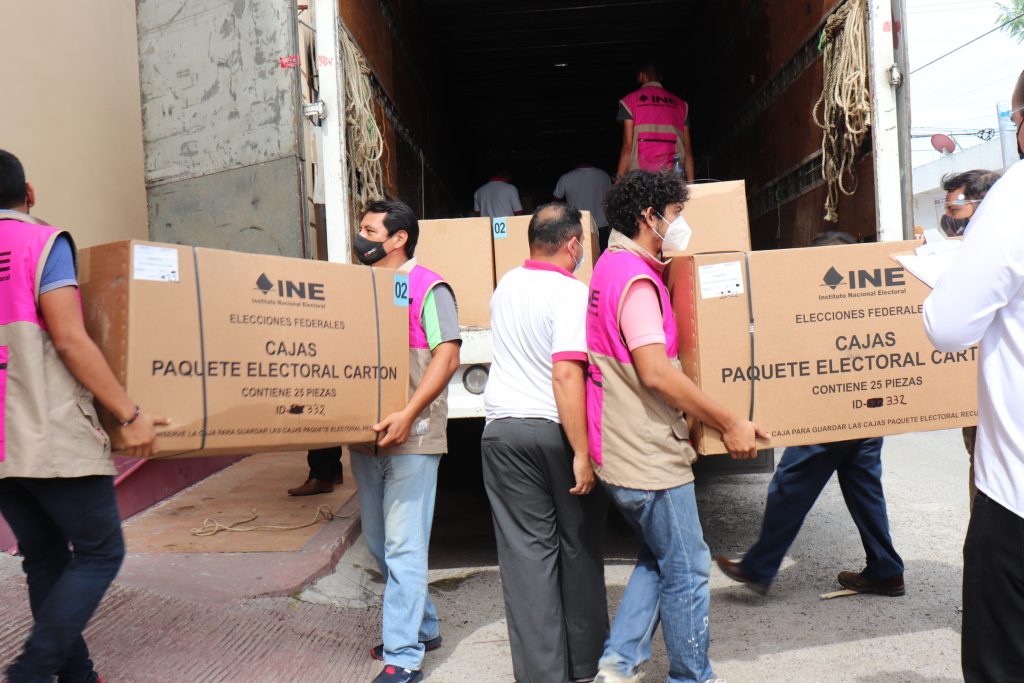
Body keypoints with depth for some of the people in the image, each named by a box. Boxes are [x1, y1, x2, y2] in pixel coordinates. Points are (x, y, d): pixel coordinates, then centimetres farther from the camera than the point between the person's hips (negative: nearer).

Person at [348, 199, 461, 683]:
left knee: (403, 547, -4)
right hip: (364, 435, 8)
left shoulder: (428, 288, -6)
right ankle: (424, 626, 34)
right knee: (379, 543, 16)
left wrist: (408, 414, -22)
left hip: (412, 438, -8)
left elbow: (447, 356, -13)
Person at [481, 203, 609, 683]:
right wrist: (582, 453, -20)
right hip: (556, 430, -4)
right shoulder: (572, 293, -13)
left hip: (503, 430, 4)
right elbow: (567, 375, -21)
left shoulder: (504, 287, 9)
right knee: (579, 546, 13)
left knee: (525, 551, 6)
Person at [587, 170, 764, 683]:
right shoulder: (636, 278, -19)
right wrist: (728, 423, -20)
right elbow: (656, 372, -28)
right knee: (687, 569, 7)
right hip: (649, 454, -10)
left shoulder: (611, 265, 13)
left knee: (659, 557, 23)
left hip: (619, 448, 10)